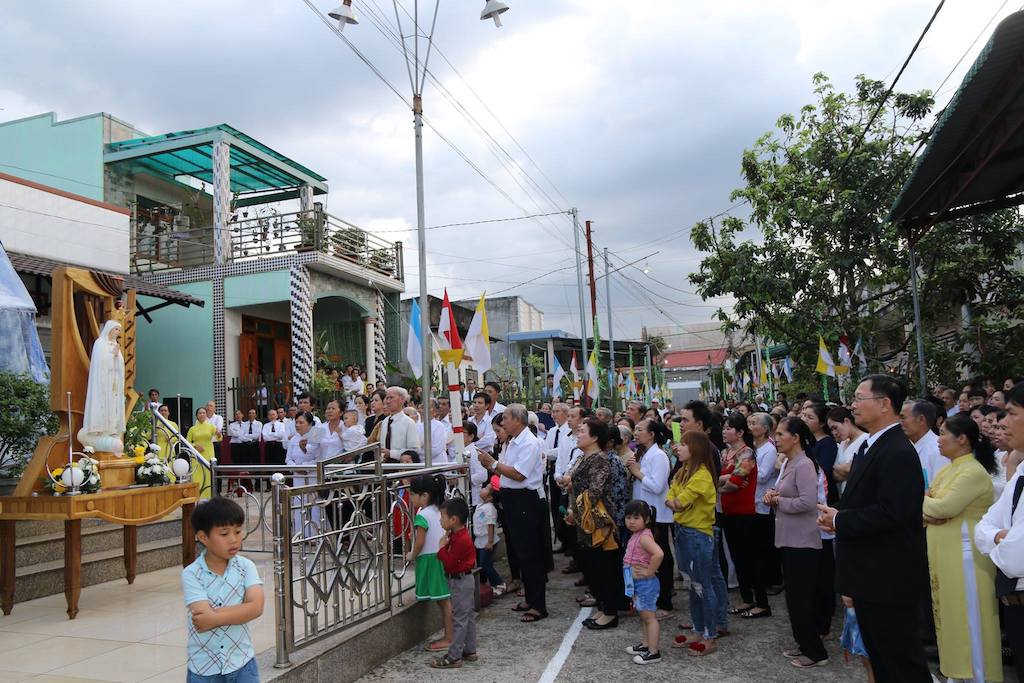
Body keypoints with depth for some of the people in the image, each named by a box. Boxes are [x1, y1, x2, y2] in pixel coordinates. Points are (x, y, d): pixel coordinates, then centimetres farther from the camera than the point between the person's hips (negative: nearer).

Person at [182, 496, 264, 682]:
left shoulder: (246, 567, -6)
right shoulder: (191, 574, -12)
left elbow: (256, 607, -18)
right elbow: (203, 615, -22)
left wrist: (215, 617, -23)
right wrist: (240, 610, -16)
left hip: (242, 663, 1)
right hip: (203, 667, -1)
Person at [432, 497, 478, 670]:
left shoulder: (461, 540, -24)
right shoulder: (457, 535, 7)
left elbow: (449, 563, -25)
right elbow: (451, 557, 10)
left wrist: (442, 547, -15)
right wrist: (445, 545, -2)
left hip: (460, 582, -10)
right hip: (464, 580, 10)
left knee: (459, 618, -4)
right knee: (467, 616, 16)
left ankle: (454, 657, 1)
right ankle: (470, 650, 26)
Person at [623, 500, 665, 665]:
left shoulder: (644, 537, -22)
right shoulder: (635, 536, 7)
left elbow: (658, 554, -38)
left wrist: (649, 571, -27)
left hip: (646, 583, -10)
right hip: (637, 583, 10)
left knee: (649, 617, -2)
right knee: (645, 616, 20)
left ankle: (653, 652, 5)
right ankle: (646, 645, 32)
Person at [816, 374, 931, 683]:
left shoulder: (898, 453, -21)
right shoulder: (870, 446, 11)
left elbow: (890, 513, -28)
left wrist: (840, 521, -17)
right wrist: (837, 514, 1)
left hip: (888, 578, -10)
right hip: (870, 576, 10)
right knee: (878, 654, 21)